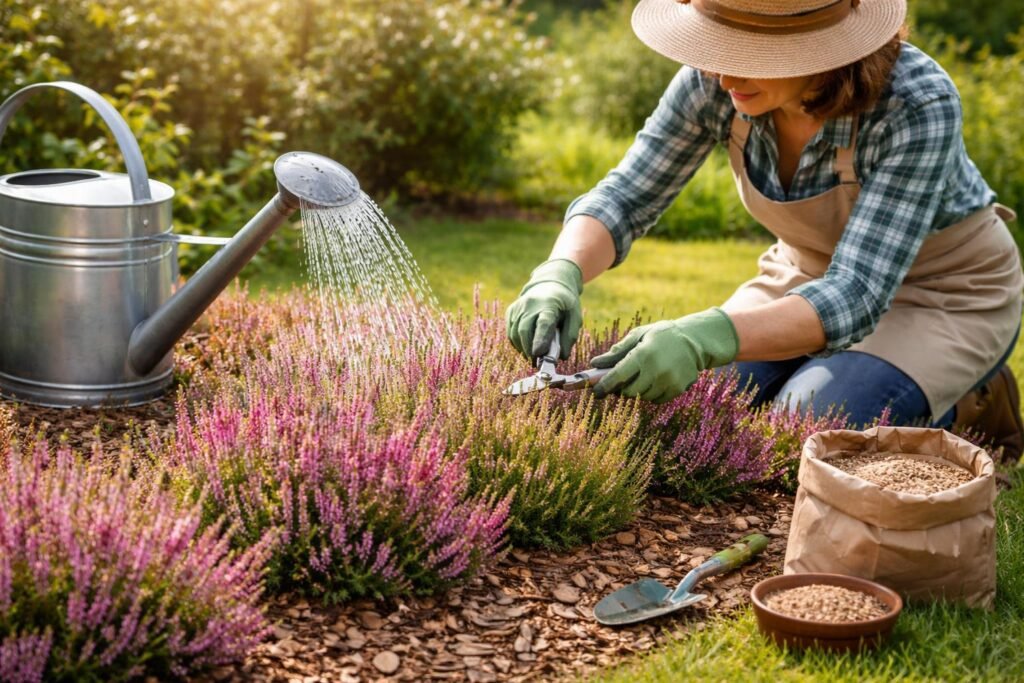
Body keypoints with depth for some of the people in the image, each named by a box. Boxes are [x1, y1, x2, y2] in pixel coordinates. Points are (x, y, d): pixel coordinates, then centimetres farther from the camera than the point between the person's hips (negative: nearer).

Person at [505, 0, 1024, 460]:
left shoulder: (918, 103, -34)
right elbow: (624, 198, -15)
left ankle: (966, 410, 2)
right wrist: (561, 275, -37)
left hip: (945, 292, -5)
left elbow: (856, 296, -40)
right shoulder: (714, 82, -21)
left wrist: (704, 339, -55)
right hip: (808, 273, 5)